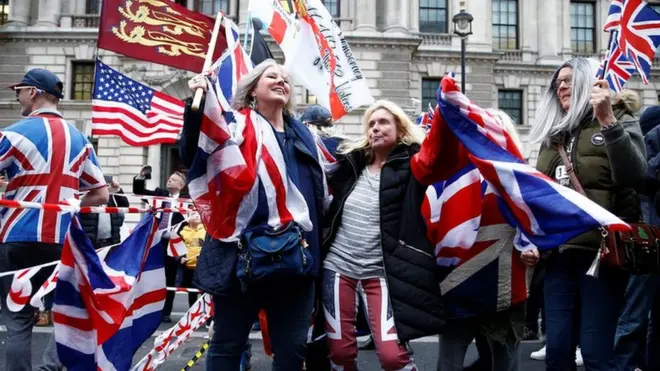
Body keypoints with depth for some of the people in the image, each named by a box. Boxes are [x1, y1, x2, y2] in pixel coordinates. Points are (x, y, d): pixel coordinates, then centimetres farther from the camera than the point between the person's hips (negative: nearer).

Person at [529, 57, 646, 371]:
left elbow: (634, 175, -18)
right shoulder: (552, 134, 17)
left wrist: (608, 120, -25)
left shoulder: (620, 123, 2)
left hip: (602, 251, -5)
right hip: (559, 253, 5)